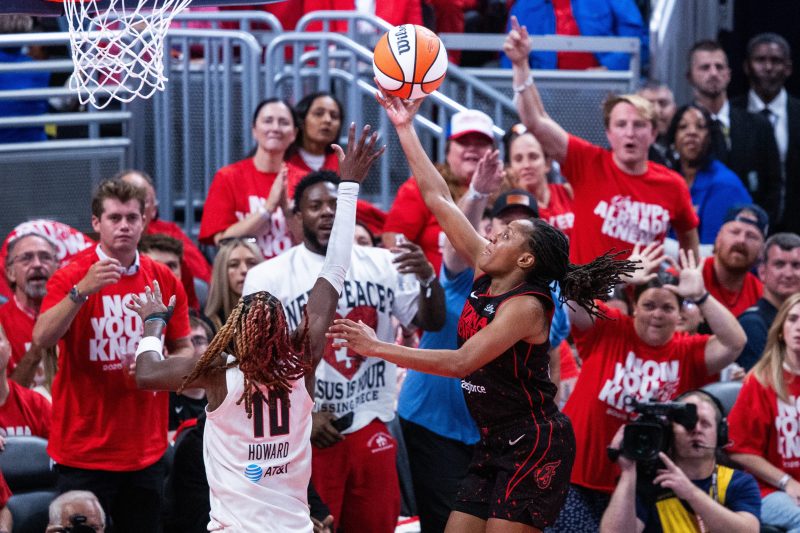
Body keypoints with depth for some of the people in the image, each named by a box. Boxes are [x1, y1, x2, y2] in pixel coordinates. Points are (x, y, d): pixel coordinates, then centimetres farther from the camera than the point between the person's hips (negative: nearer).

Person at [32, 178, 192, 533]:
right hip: (83, 448, -4)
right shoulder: (71, 276, -5)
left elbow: (184, 350, 12)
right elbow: (42, 338, -20)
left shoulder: (164, 280, 6)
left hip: (147, 449, 4)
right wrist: (82, 290, -32)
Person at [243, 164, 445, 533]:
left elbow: (431, 322, 5)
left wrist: (428, 278, -15)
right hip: (306, 433, -3)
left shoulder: (383, 264, 5)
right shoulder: (269, 277, -5)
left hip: (372, 427, 3)